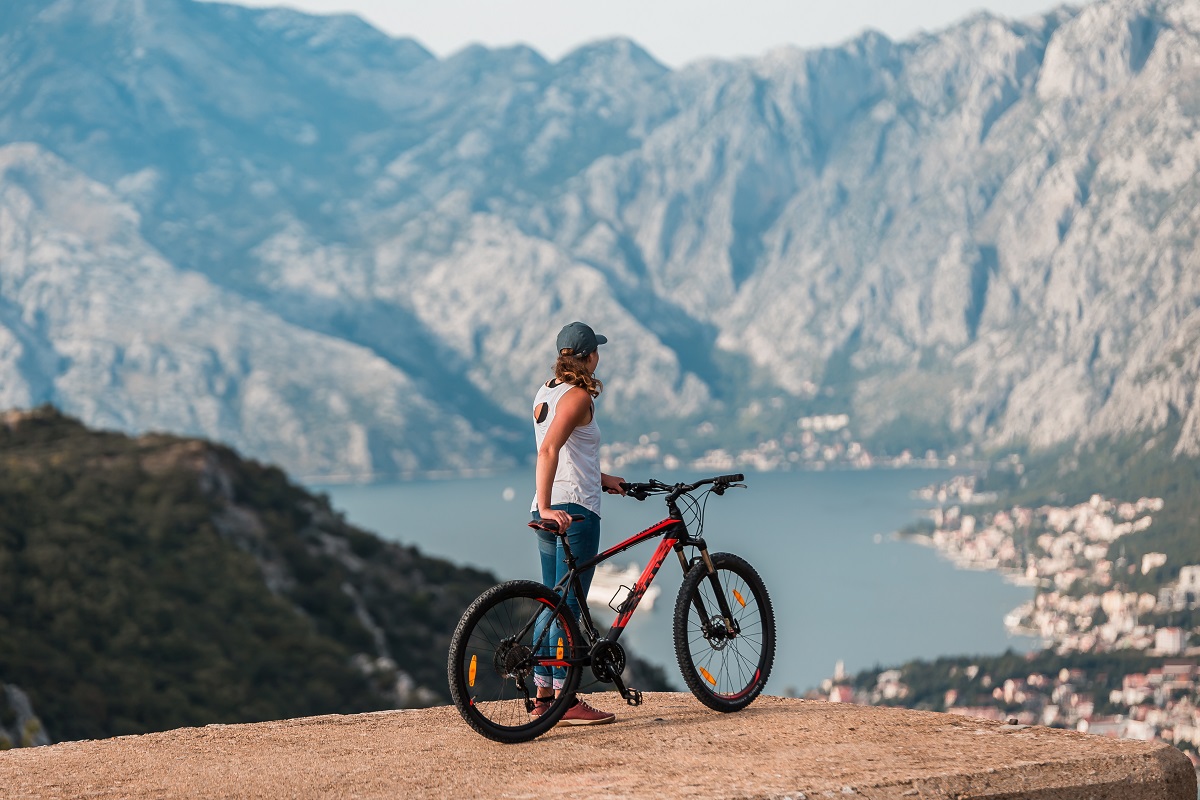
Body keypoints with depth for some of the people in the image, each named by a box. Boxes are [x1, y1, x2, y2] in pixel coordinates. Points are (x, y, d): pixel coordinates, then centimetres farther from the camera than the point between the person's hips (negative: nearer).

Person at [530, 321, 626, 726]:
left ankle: (544, 695, 14)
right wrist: (547, 507, -33)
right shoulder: (578, 397, -12)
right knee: (569, 605, -6)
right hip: (575, 509, -9)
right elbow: (548, 452, -26)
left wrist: (602, 479, 32)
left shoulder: (546, 392, 15)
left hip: (551, 510, 9)